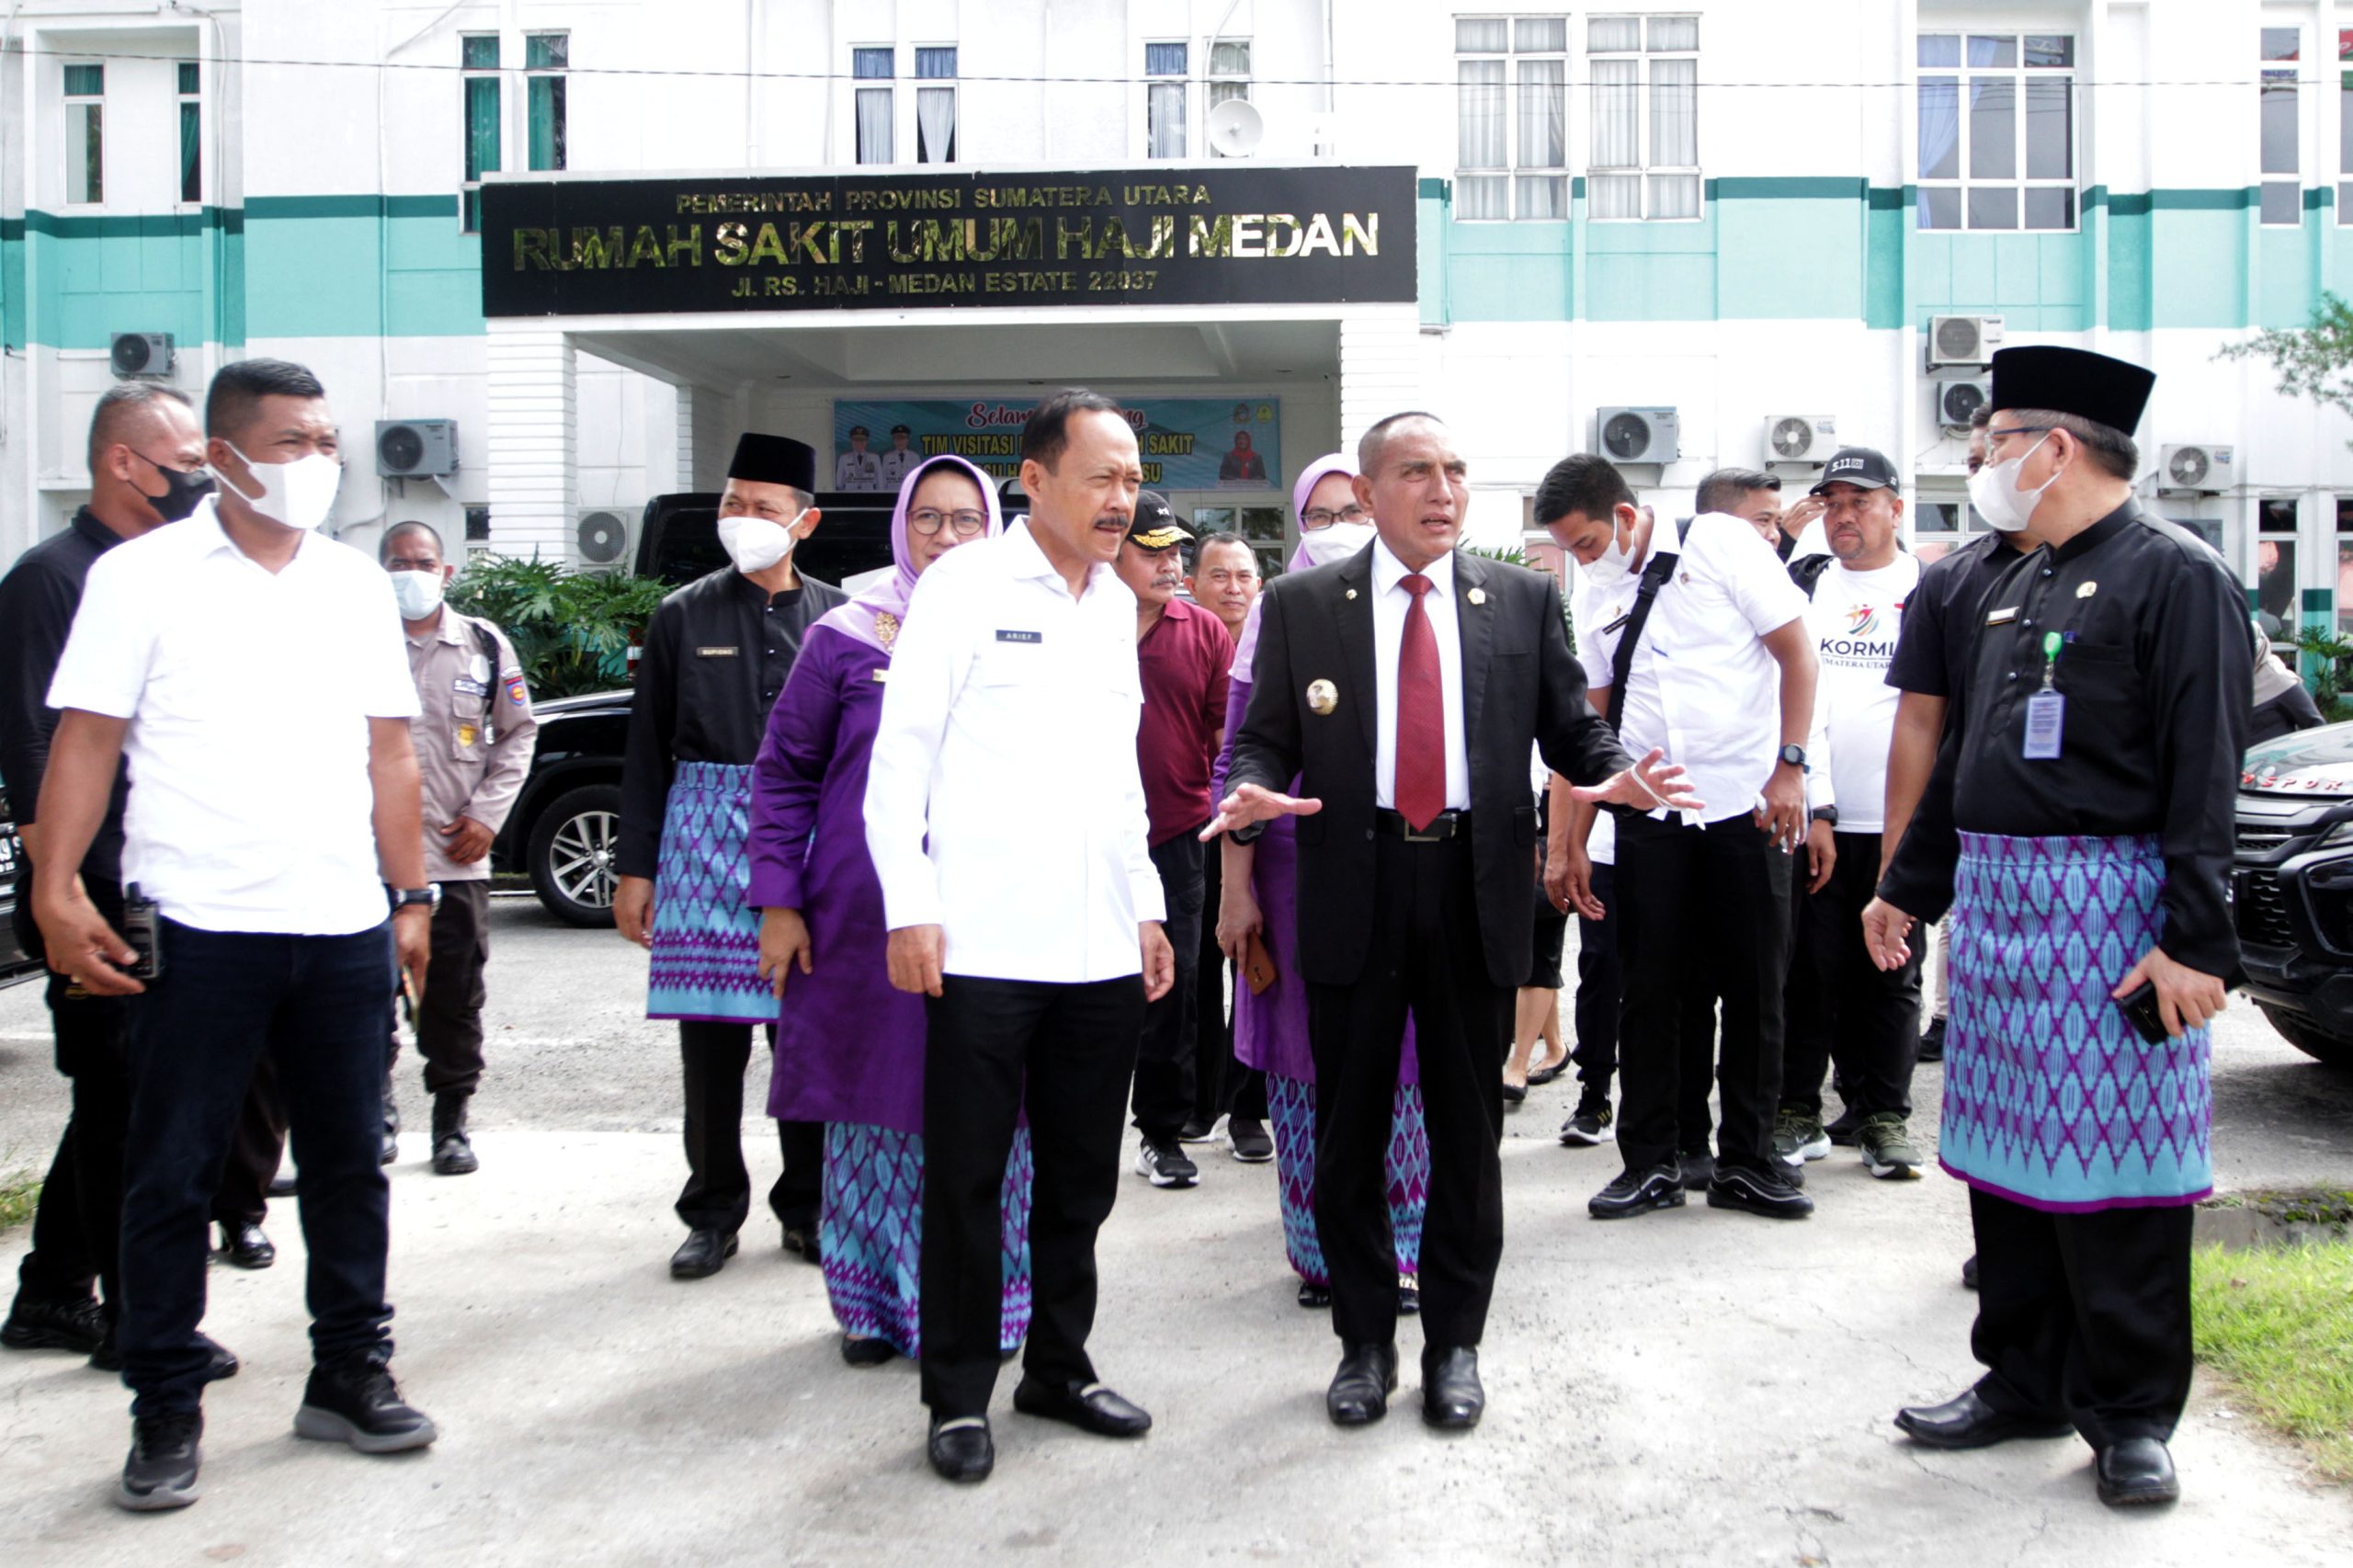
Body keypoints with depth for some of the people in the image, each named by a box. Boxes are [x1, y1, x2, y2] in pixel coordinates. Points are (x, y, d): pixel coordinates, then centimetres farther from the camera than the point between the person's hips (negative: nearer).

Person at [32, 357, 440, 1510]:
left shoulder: (359, 586, 11)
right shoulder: (142, 575, -1)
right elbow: (86, 741, -4)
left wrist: (412, 896, 10)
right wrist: (55, 893, -12)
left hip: (346, 928, 4)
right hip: (197, 929, -3)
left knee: (348, 1163, 11)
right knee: (170, 1175, 5)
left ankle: (350, 1374, 26)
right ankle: (166, 1413, 19)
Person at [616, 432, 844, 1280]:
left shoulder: (836, 617, 6)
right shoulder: (685, 615, 6)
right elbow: (647, 751, 7)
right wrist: (634, 867, 3)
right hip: (705, 836, 0)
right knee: (710, 1035, 3)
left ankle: (806, 1207, 19)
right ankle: (714, 1213, 18)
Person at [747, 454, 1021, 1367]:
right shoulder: (846, 639, 3)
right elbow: (784, 772, 5)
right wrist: (778, 903, -1)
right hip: (864, 922, -1)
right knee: (874, 1106, 8)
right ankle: (874, 1299, 24)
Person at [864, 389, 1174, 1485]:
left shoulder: (1116, 602, 15)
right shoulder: (964, 586, -4)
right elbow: (899, 758, -6)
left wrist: (1148, 905, 18)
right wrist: (910, 910, -11)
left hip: (1101, 946, 6)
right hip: (984, 942, -6)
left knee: (1081, 1177, 13)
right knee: (966, 1179, 3)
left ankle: (1058, 1367, 29)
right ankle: (959, 1396, 17)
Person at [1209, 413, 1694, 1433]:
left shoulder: (1524, 600, 7)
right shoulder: (1300, 605, 5)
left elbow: (1570, 727, 8)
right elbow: (1266, 735, 4)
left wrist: (1614, 775, -13)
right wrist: (1253, 790, -17)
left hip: (1476, 888, 1)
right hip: (1352, 889, 0)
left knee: (1468, 1129, 9)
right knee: (1349, 1129, 9)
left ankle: (1455, 1343, 25)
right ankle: (1364, 1342, 25)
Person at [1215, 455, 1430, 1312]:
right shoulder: (1277, 615, 5)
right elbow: (1238, 759, 3)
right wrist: (1235, 885, -1)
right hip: (1296, 862, 0)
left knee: (1399, 1049, 2)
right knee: (1302, 1051, 4)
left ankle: (1403, 1247, 14)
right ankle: (1319, 1248, 16)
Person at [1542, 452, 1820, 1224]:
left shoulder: (1721, 544, -4)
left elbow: (1796, 652, -3)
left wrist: (1789, 766, -11)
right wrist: (1571, 843, 7)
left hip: (1746, 805, -3)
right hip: (1650, 815, 3)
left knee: (1754, 985, 5)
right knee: (1650, 987, 5)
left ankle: (1746, 1160, 18)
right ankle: (1649, 1161, 16)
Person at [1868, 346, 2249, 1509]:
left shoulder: (2174, 576, -7)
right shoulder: (2011, 588, 17)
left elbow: (2205, 773, -14)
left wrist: (2196, 941, -20)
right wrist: (1909, 885, 22)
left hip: (2110, 912, -8)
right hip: (1995, 899, 8)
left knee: (2116, 1166, 0)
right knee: (2003, 1153, 12)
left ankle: (2130, 1415, 15)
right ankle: (2024, 1381, 26)